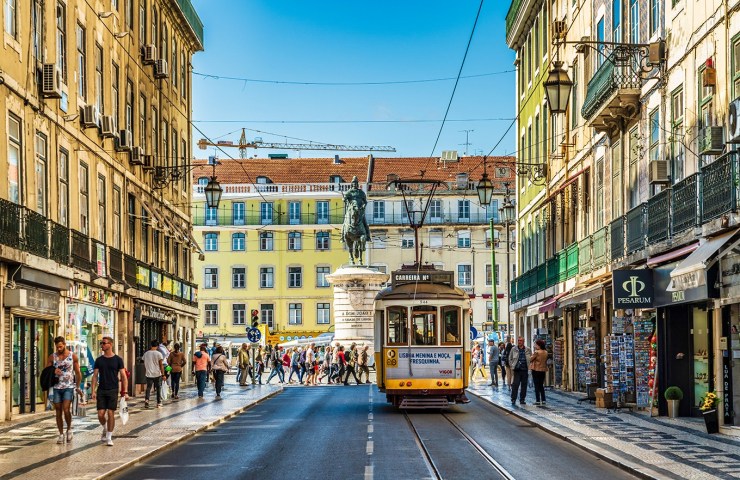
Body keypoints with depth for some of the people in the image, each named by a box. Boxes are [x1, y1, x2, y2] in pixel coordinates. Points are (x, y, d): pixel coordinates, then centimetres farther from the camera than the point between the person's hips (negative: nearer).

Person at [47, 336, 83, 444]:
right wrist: (53, 372, -12)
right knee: (58, 411, 4)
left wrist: (78, 387, 10)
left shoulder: (73, 356, 3)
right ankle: (61, 434, 12)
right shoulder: (52, 357, 6)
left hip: (68, 387, -3)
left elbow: (78, 373, 10)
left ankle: (69, 429, 7)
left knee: (66, 409, -16)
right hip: (56, 387, 3)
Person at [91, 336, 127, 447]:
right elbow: (95, 376, 7)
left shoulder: (118, 359, -1)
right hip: (101, 390, 2)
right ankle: (105, 429, 28)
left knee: (111, 413, -5)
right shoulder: (99, 360, 6)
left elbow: (123, 376, -1)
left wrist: (125, 392, -9)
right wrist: (93, 391, -2)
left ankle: (109, 437, 6)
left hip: (113, 390, -2)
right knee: (100, 414, -2)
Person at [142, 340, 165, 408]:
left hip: (149, 374, 2)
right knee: (158, 389, 10)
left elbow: (144, 365, 12)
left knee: (148, 388, 6)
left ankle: (146, 399, -18)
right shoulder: (158, 354, -6)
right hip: (157, 374, -2)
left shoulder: (146, 354, 4)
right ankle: (159, 403, 13)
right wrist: (163, 374, -3)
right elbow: (161, 365, -7)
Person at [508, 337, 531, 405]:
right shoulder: (513, 349, 6)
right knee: (515, 385, -8)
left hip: (525, 370, 2)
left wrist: (529, 367, 3)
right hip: (517, 370, -2)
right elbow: (510, 358, 11)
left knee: (524, 385, 5)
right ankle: (513, 399, -1)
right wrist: (512, 366, 1)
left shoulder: (528, 350, 7)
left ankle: (522, 400, 13)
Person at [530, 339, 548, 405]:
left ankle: (538, 400, -1)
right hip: (543, 370, 6)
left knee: (536, 386, 0)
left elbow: (531, 359, -11)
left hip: (536, 370, -6)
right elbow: (545, 360, 11)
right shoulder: (545, 352, 3)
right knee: (541, 386, 15)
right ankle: (543, 400, 13)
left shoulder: (537, 352, -17)